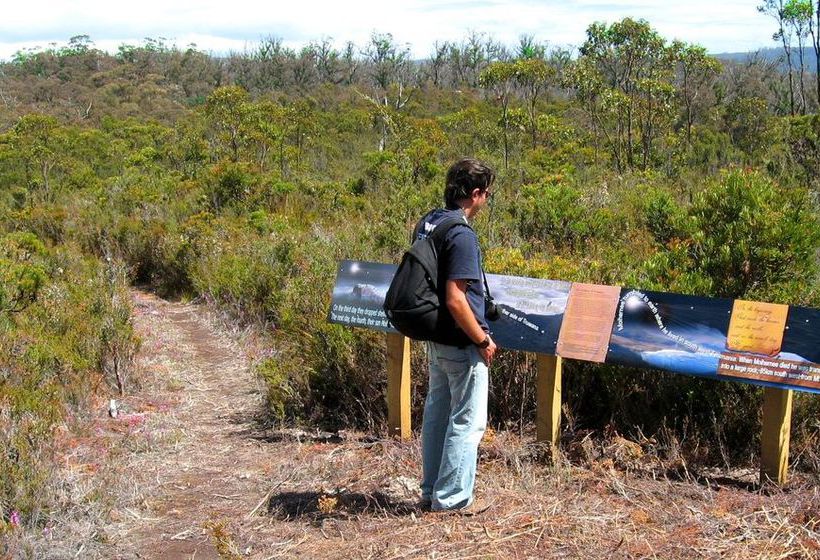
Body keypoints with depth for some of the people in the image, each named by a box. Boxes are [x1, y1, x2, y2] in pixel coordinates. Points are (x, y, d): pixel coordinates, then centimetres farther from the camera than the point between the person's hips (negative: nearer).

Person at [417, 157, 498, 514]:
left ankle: (431, 491, 28)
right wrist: (483, 341, -15)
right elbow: (455, 299, -26)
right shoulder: (462, 235, -22)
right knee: (467, 421, 3)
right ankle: (452, 498, 11)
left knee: (437, 413, 17)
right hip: (462, 344, -9)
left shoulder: (427, 224, 6)